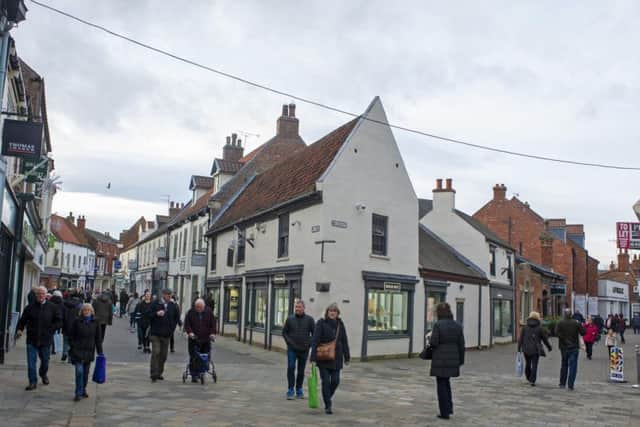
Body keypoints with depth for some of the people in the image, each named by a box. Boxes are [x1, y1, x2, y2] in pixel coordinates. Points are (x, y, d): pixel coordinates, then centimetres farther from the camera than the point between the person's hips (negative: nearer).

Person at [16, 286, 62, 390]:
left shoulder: (52, 308, 0)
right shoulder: (30, 307, 0)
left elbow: (59, 321, 4)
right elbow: (22, 320, 4)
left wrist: (51, 329, -8)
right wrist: (19, 329, -12)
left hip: (46, 339, 1)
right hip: (32, 339, 0)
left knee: (45, 360, 15)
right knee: (31, 362, -3)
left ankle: (43, 375, 41)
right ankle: (33, 382, 6)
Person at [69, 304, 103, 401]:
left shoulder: (95, 323, 2)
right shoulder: (77, 321, -3)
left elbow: (98, 339, 6)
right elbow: (71, 336, 2)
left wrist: (100, 352, 4)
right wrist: (72, 348, -4)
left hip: (89, 351, 2)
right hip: (78, 350, -2)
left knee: (86, 372, 11)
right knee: (79, 371, -11)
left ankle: (83, 390, 27)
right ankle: (78, 393, -4)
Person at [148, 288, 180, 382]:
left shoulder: (173, 306, 5)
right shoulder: (155, 303, -2)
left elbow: (177, 317, 17)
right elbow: (148, 315, -2)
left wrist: (172, 327, 8)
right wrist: (156, 314, -19)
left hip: (166, 334, 3)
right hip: (155, 333, -3)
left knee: (163, 355, 7)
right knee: (156, 353, -11)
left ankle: (159, 373, 18)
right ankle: (154, 374, -7)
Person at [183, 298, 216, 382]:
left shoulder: (209, 312, 4)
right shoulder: (190, 312, 1)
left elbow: (213, 324, 5)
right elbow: (187, 324, 0)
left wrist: (213, 333, -8)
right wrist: (190, 332, -17)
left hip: (206, 340, 2)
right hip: (194, 339, -1)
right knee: (194, 357, -6)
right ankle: (194, 375, -1)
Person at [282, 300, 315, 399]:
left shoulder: (309, 319, -1)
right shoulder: (290, 319, 1)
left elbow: (314, 334, 3)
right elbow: (284, 332, 8)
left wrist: (309, 343, -7)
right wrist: (289, 342, -4)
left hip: (304, 349, 1)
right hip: (292, 349, -1)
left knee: (301, 370, 9)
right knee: (291, 368, -10)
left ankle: (299, 390, 21)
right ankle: (290, 390, -4)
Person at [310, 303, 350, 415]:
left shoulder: (340, 324, 6)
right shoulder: (321, 323, -6)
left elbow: (344, 341, 10)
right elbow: (315, 340, -10)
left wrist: (347, 357, 8)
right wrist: (313, 356, -17)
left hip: (336, 358, 4)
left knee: (335, 381, 3)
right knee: (326, 381, -2)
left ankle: (328, 398, 30)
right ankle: (328, 405, 8)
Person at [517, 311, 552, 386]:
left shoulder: (525, 328, 0)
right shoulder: (540, 328, -3)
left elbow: (521, 339, -1)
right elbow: (545, 339, 4)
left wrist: (519, 349, 4)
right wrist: (549, 347, 20)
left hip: (526, 350, 2)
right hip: (536, 350, -2)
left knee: (528, 364, 18)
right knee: (534, 365, 0)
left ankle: (528, 378, 34)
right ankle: (532, 380, -7)